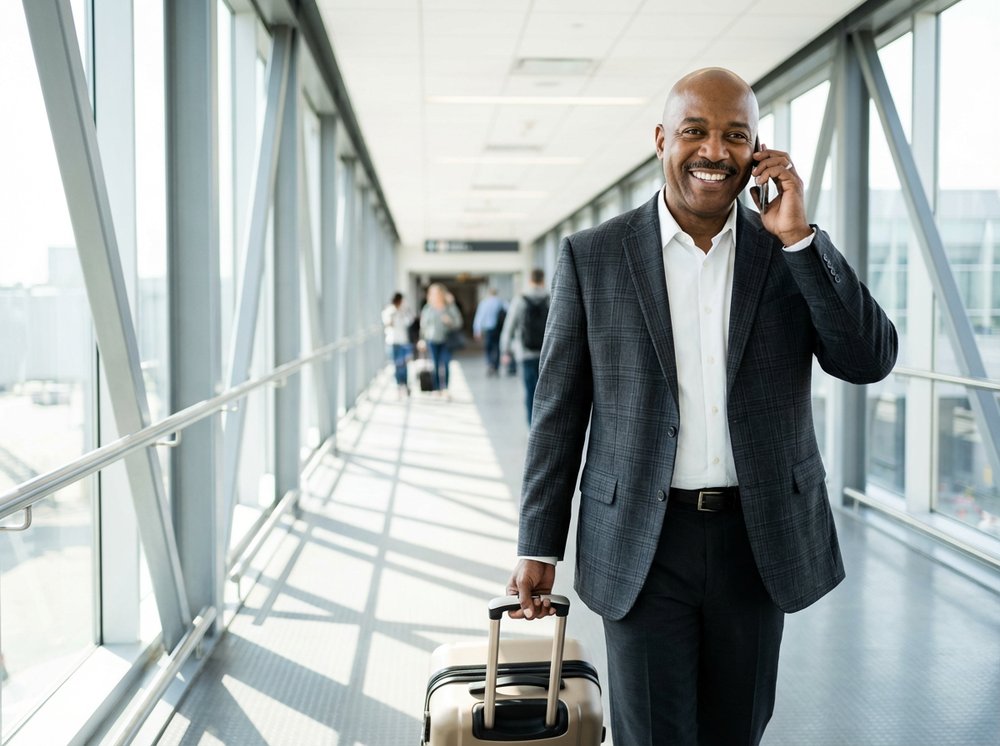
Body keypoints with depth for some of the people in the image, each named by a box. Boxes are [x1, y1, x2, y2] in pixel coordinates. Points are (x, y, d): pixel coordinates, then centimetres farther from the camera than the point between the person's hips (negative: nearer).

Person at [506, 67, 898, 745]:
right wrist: (538, 546, 0)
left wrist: (798, 237, -14)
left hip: (760, 541, 2)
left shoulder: (795, 253, 3)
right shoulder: (592, 257, -2)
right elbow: (559, 410, 1)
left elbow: (871, 360, -8)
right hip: (643, 545, -2)